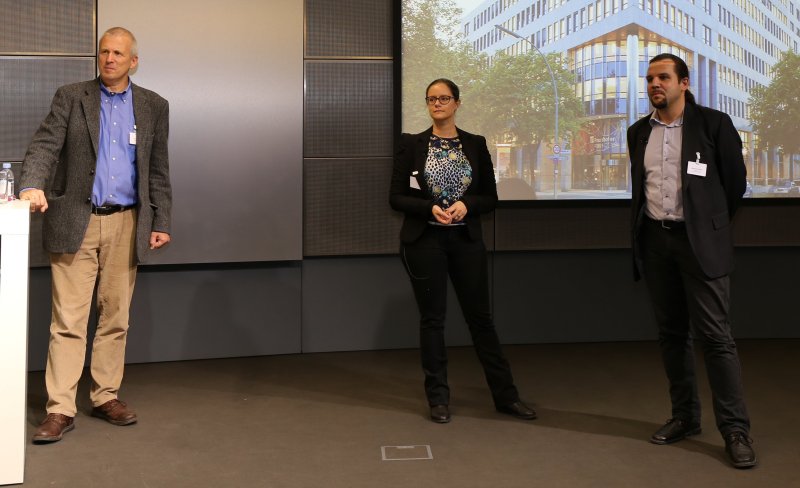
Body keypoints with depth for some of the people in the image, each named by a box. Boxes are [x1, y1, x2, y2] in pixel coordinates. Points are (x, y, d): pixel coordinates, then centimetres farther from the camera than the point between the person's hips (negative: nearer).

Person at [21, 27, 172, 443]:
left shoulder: (154, 107, 10)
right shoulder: (71, 97, 5)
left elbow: (159, 170, 10)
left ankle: (106, 396, 21)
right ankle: (60, 409, 0)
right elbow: (44, 146, -6)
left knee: (115, 317, 9)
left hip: (126, 225, 2)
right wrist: (33, 185, -25)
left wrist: (161, 222, 4)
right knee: (68, 320, -3)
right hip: (75, 222, -2)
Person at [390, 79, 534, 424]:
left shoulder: (475, 145, 5)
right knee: (432, 318, 4)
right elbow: (396, 198, -1)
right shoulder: (412, 144, 1)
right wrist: (431, 208, -17)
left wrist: (465, 205, -14)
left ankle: (505, 395, 15)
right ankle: (438, 398, 15)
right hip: (424, 240, -1)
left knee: (480, 316, 6)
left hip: (466, 239, 1)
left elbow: (490, 198, 6)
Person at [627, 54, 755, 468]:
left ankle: (735, 429, 0)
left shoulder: (714, 124, -4)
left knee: (715, 336, -6)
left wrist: (711, 224, 10)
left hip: (700, 241, -5)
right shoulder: (638, 132, 10)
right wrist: (643, 227, 15)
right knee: (671, 333, 10)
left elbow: (735, 180, 3)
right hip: (655, 240, 5)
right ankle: (684, 416, 20)